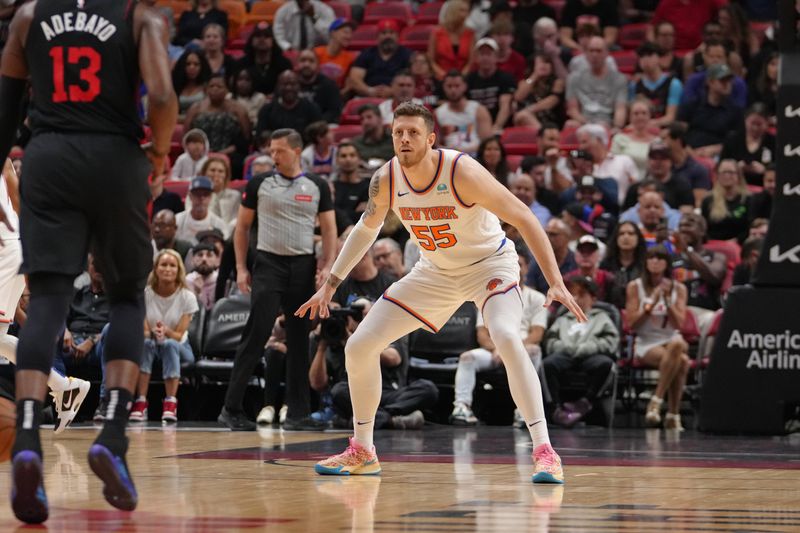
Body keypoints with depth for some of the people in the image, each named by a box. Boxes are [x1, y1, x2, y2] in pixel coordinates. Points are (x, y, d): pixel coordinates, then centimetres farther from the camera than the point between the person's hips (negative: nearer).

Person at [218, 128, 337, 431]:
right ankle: (232, 408, -6)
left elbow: (329, 229, 8)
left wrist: (327, 266, -5)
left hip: (303, 266, 2)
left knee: (299, 340, 4)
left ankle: (297, 413, 8)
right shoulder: (259, 184, 3)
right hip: (268, 262, -2)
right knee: (256, 335, -10)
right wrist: (241, 268, 0)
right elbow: (242, 227, 8)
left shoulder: (317, 187, 6)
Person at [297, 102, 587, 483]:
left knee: (507, 338, -35)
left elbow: (524, 219, -28)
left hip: (489, 263, -6)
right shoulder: (385, 181, -14)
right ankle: (362, 452, 17)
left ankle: (544, 452, -32)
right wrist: (331, 283, 9)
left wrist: (556, 283, -34)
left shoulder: (462, 172, -29)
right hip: (436, 272, 6)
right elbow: (367, 227, 9)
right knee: (358, 346, 0)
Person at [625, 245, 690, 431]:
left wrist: (668, 300, -13)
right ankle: (673, 414, -28)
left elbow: (679, 323, -1)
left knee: (677, 344, -38)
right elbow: (631, 323, -2)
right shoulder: (635, 287, 5)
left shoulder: (678, 289, 9)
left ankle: (656, 401, -31)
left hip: (671, 340, 2)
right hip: (646, 344, -2)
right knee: (681, 361, -34)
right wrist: (652, 303, -12)